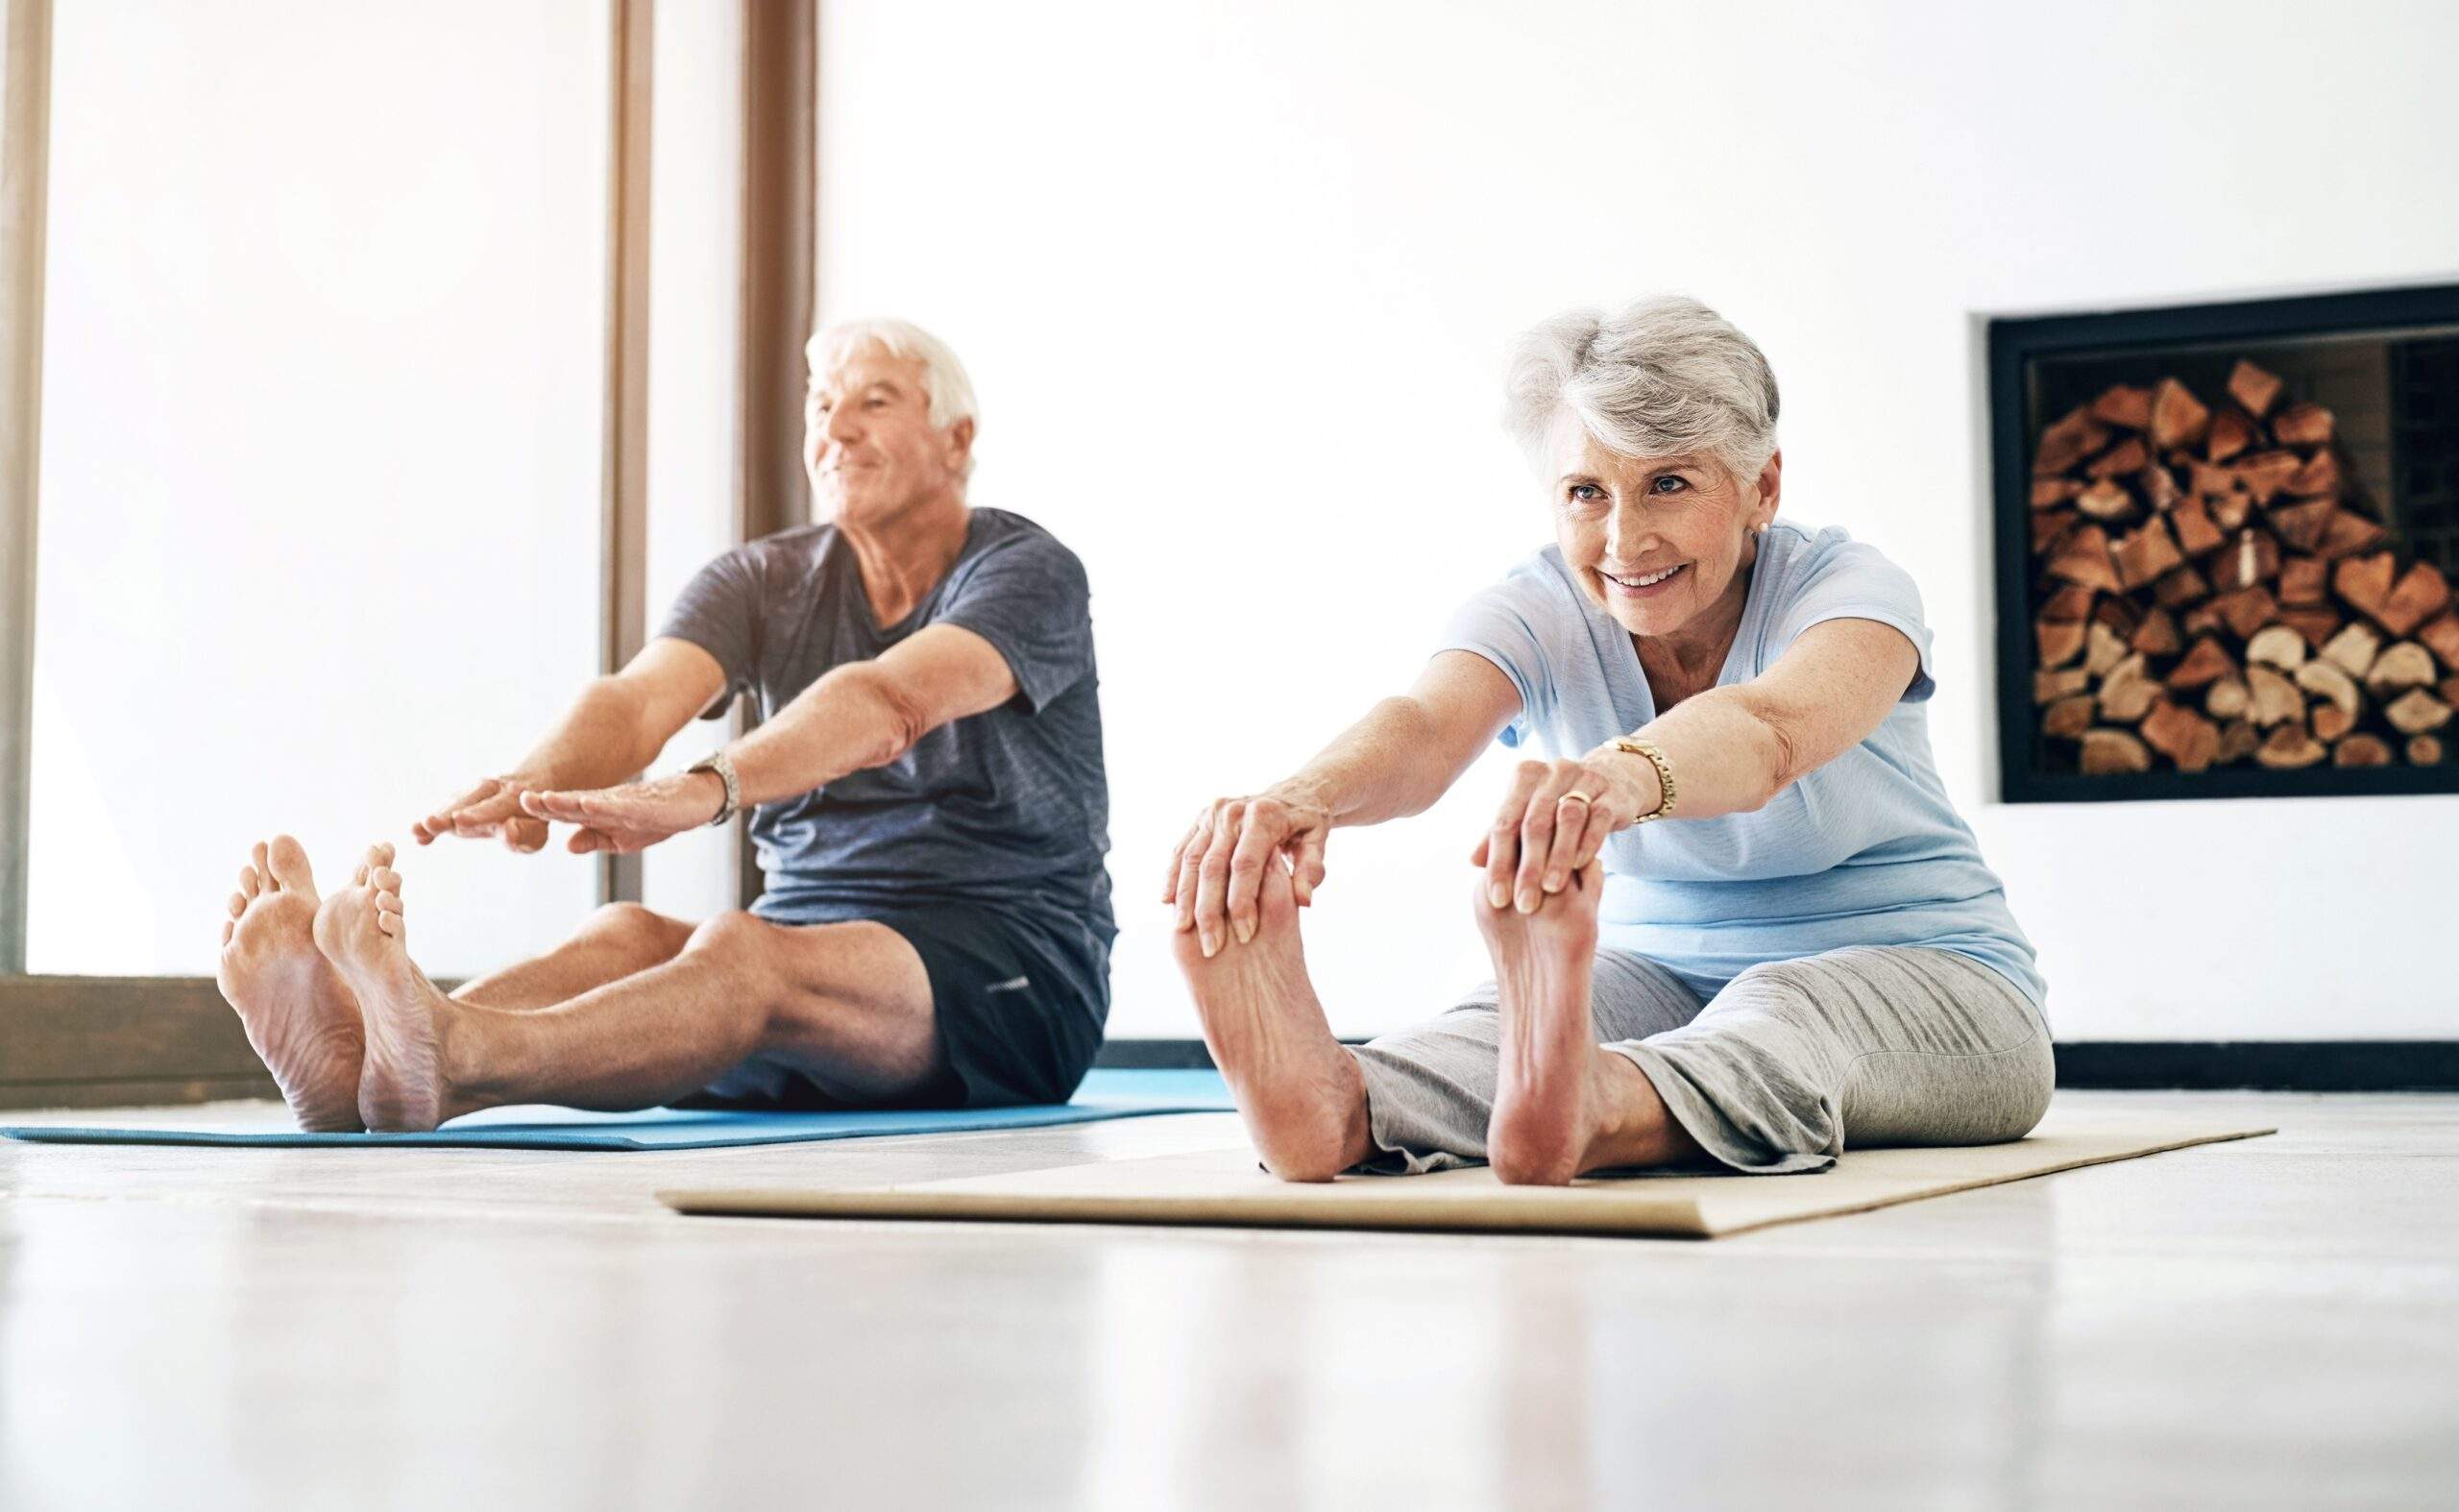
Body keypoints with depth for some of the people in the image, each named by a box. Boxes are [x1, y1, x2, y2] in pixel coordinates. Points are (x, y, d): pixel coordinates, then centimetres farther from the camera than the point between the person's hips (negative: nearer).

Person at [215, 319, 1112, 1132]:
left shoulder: (1026, 571, -6)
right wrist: (536, 784, -36)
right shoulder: (762, 583, 10)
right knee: (626, 937, -27)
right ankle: (363, 1060, -56)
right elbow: (640, 698, -12)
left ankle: (447, 1064, -62)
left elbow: (889, 706, -27)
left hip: (1020, 975, -5)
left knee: (740, 952, -35)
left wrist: (702, 794, -44)